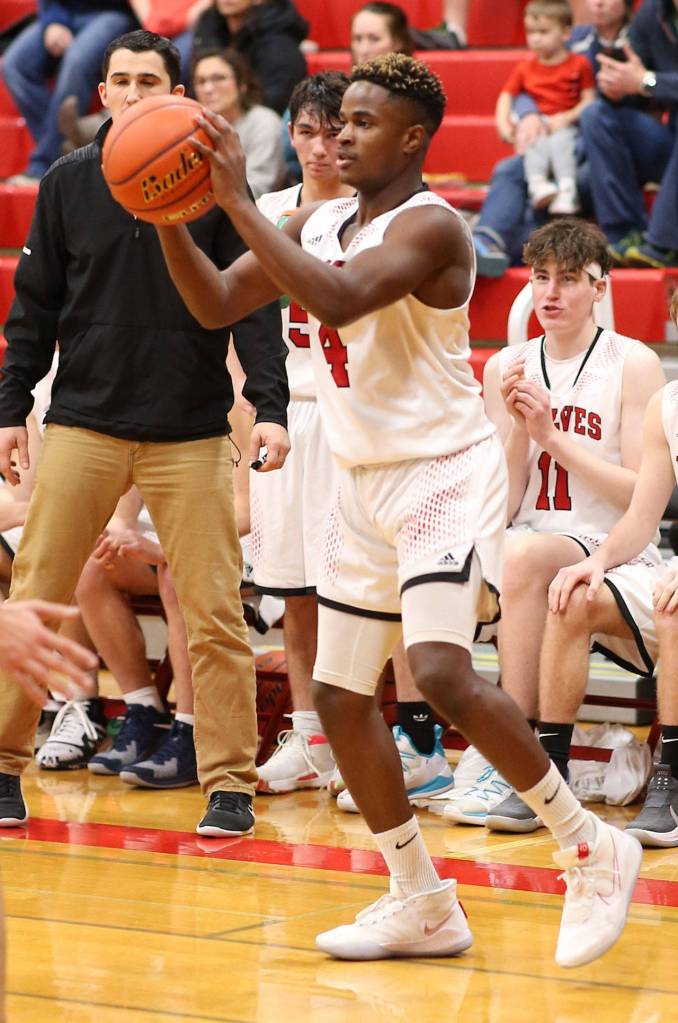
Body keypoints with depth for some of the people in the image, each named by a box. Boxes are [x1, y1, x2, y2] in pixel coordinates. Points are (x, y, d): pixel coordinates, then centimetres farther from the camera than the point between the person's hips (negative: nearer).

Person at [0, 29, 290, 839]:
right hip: (82, 423, 1)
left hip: (189, 431, -1)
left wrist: (270, 406, -13)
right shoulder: (66, 185, 6)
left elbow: (253, 306, -2)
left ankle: (229, 784, 7)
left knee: (214, 613, -2)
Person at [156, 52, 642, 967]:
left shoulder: (429, 226, -17)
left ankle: (593, 852, -8)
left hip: (446, 473, -9)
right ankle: (423, 907, 19)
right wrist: (167, 215, -6)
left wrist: (239, 203, -31)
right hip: (366, 482, 9)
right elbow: (216, 305, 10)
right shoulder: (318, 224, 8)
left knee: (442, 673, -24)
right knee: (341, 694, 8)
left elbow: (337, 301, -34)